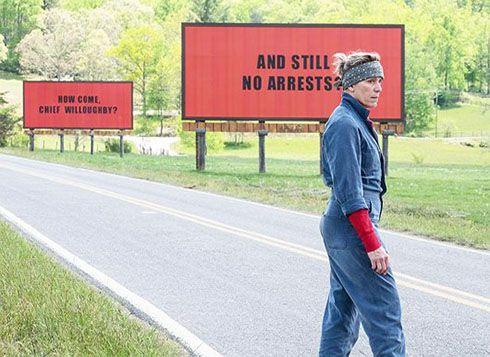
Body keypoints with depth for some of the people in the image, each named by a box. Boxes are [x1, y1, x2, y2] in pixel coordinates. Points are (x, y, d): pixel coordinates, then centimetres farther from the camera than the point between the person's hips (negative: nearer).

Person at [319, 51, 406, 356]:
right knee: (384, 309, -7)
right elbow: (349, 193, -21)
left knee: (343, 308, 13)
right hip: (353, 228, -10)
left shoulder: (357, 121, 15)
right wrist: (372, 244, -23)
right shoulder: (345, 124, -16)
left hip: (339, 228, 10)